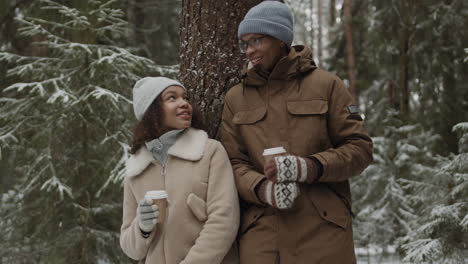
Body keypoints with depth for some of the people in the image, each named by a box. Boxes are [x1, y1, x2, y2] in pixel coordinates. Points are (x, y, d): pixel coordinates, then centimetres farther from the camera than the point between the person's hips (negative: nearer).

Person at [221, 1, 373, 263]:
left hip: (323, 231, -1)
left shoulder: (325, 84, 4)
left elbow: (360, 148, 1)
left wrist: (310, 167, -15)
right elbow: (234, 163, 6)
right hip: (261, 234, 2)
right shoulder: (236, 98, 11)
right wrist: (262, 189, -15)